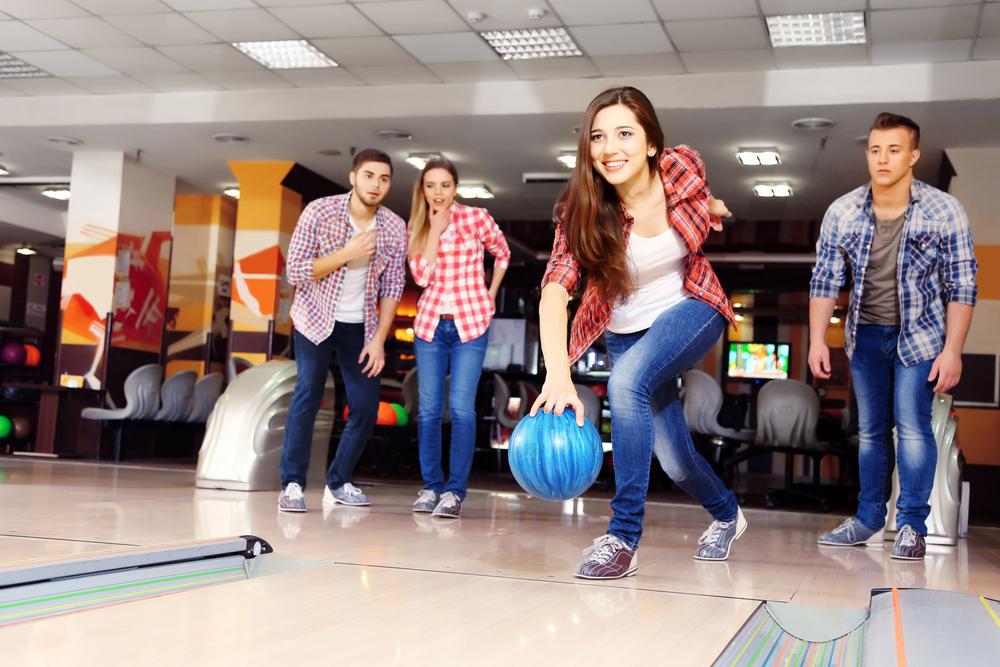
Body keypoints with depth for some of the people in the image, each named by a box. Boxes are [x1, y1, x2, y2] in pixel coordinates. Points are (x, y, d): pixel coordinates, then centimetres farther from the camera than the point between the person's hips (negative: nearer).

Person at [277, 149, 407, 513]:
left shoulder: (395, 228, -8)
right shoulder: (319, 212, -16)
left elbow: (392, 287, -2)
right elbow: (294, 271, -17)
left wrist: (378, 339, -9)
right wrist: (346, 254, -27)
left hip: (360, 325, 3)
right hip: (316, 318, -3)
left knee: (366, 405, -1)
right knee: (308, 390, -18)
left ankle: (339, 482, 17)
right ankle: (292, 485, -12)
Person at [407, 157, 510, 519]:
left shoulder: (477, 218, -4)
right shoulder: (417, 227, 4)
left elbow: (502, 255, 13)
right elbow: (421, 276, -10)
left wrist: (490, 296, 9)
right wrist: (435, 230, -13)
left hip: (471, 324, -3)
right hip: (430, 323, 3)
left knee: (461, 408, -10)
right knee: (429, 408, 2)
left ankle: (455, 491, -5)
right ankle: (431, 486, 12)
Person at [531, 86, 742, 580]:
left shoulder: (682, 168, -21)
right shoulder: (582, 210, -24)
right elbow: (555, 288, -36)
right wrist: (558, 374, -51)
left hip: (691, 308, -2)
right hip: (627, 329, 2)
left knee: (627, 381, -32)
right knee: (673, 459, 6)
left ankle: (623, 538, -27)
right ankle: (727, 514, 41)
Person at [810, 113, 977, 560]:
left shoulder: (945, 213, -13)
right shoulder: (842, 213, -7)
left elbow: (961, 287, -10)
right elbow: (825, 281, -1)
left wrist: (952, 350, -16)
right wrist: (817, 340, -10)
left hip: (920, 333, -3)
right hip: (866, 334, 3)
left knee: (912, 424, -11)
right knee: (871, 429, 9)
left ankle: (913, 527, -2)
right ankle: (869, 522, 19)